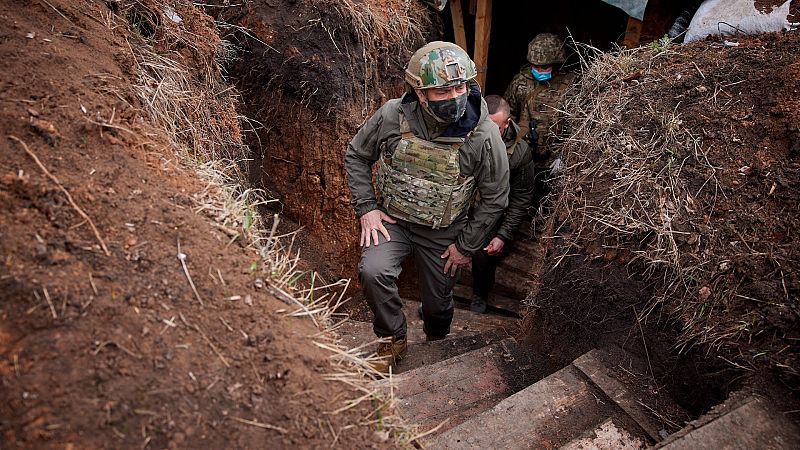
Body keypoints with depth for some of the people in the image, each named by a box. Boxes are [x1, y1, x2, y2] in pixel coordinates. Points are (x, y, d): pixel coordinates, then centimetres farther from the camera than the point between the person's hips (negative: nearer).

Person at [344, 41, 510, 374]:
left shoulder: (484, 135, -21)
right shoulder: (392, 116, -19)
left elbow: (495, 198, -9)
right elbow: (356, 156, -1)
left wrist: (466, 245, -6)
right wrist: (366, 208, -10)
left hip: (442, 233, 0)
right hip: (391, 220, 0)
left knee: (437, 302, 14)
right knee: (373, 271, -27)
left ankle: (436, 347, 53)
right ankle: (393, 341, 2)